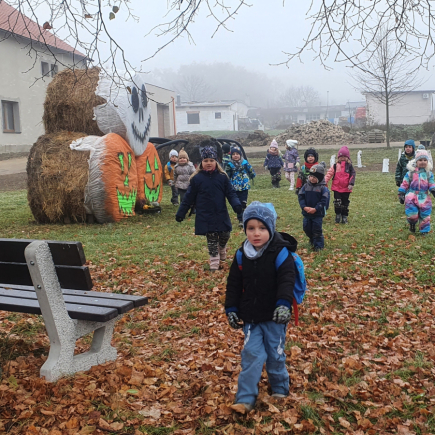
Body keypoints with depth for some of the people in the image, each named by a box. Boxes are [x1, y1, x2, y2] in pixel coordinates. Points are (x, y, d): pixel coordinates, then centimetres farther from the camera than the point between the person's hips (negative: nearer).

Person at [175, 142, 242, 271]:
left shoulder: (222, 177, -1)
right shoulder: (196, 178, -4)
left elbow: (231, 193, 0)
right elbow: (189, 197, 0)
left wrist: (237, 206, -17)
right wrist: (180, 213, 1)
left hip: (221, 215, 2)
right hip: (205, 217, -2)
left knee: (225, 235, 9)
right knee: (211, 240, 3)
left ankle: (222, 250, 41)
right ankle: (214, 263, 13)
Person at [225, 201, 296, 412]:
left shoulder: (281, 253, -13)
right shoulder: (242, 255, -1)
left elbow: (287, 280, -20)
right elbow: (234, 284, 6)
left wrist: (284, 304, -33)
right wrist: (231, 309, 3)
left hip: (274, 316, -2)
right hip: (250, 316, 3)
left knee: (275, 354, 10)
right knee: (252, 354, 0)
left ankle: (280, 389, 34)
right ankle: (245, 399, 7)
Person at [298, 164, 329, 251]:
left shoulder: (323, 188, -11)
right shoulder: (306, 186, 1)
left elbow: (324, 200, -15)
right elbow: (300, 197, -1)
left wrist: (315, 209, -21)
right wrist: (304, 207, -15)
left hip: (318, 213, -5)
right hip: (306, 212, 5)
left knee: (317, 230, -1)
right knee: (307, 228, 14)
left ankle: (319, 245, 12)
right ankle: (312, 240, 39)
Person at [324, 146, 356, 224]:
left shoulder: (349, 166, 1)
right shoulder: (335, 166, 2)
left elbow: (353, 175, -2)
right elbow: (329, 174, 0)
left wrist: (351, 184, -13)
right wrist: (325, 182, -9)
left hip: (346, 189, 0)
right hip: (336, 188, 0)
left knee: (345, 203, 8)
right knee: (337, 203, -3)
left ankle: (344, 217, 19)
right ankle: (338, 215, 14)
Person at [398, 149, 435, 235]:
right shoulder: (410, 173, -2)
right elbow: (405, 184, 2)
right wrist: (401, 193, -3)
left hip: (424, 197, 2)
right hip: (412, 196, -2)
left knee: (425, 214, 6)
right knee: (412, 213, -12)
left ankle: (424, 230, 21)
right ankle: (412, 224, 19)